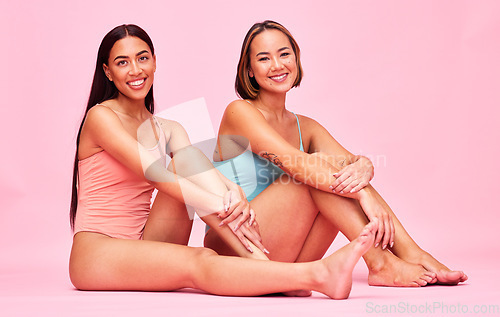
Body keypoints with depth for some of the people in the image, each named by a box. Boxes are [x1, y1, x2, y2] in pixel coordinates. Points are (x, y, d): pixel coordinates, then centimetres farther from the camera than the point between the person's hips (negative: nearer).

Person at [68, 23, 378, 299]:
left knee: (187, 164, -17)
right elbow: (154, 173, -19)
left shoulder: (168, 129, 14)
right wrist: (223, 208, -28)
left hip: (141, 248, 5)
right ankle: (317, 274, -44)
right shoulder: (101, 116, -5)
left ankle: (256, 257, -32)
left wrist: (233, 196, -30)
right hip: (95, 252, -5)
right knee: (198, 264, -32)